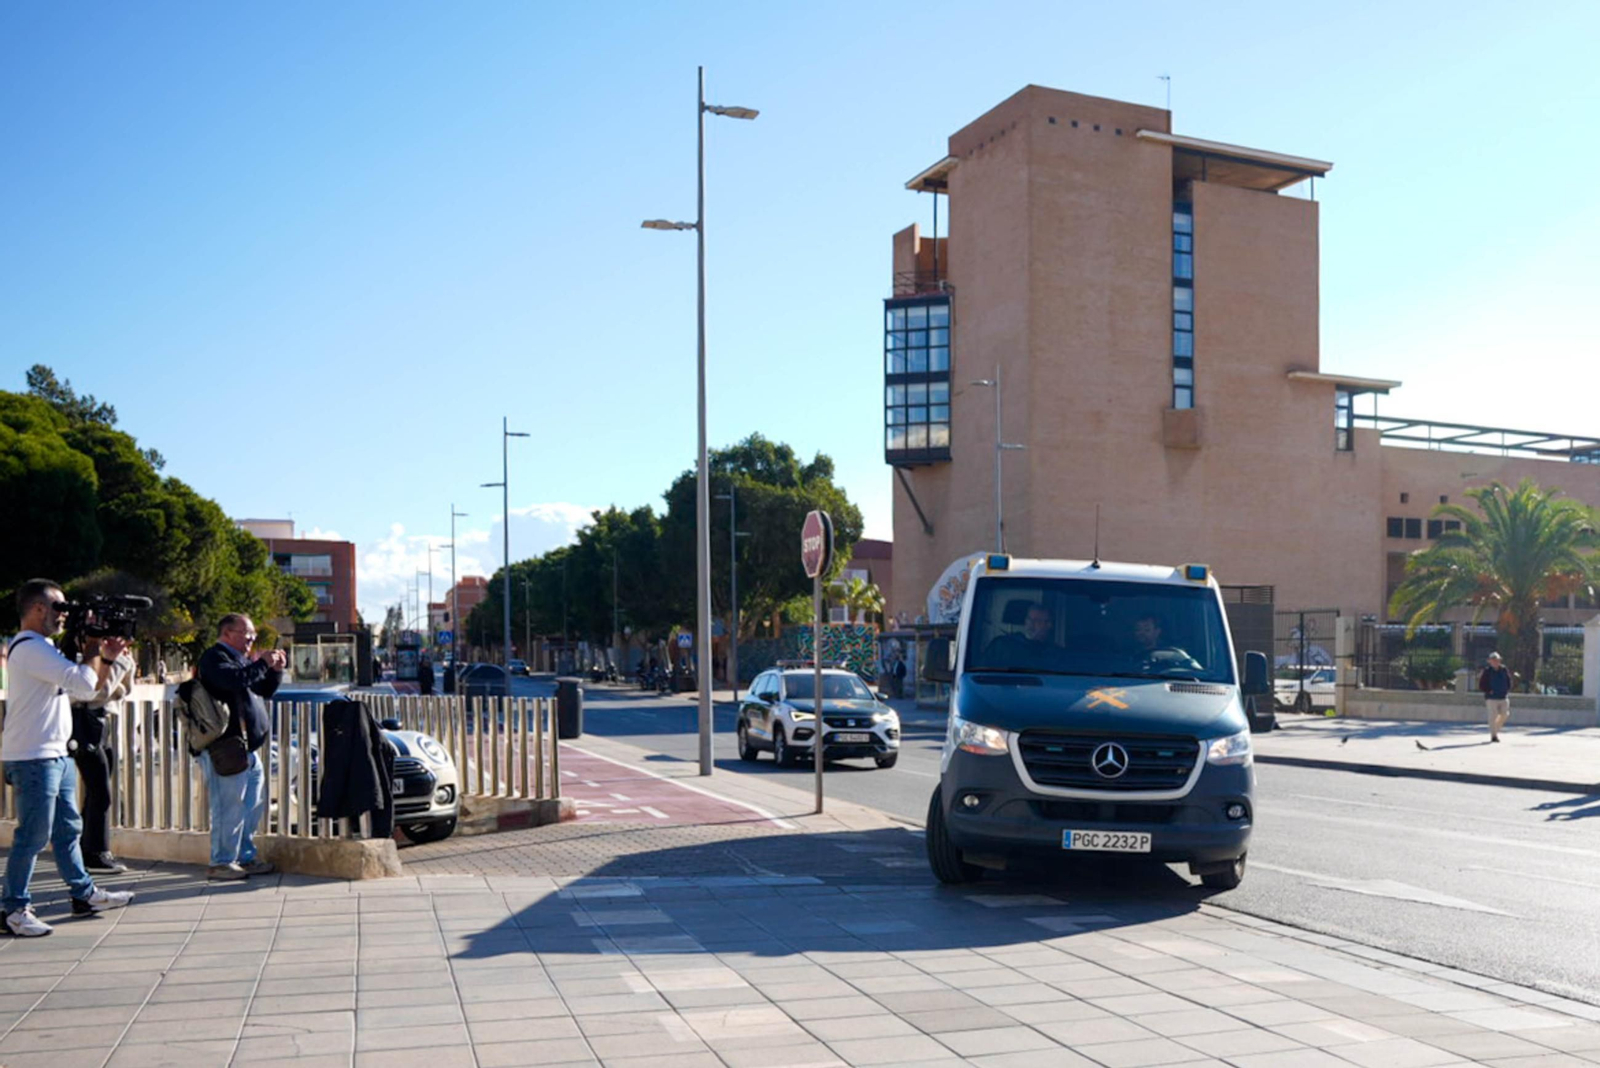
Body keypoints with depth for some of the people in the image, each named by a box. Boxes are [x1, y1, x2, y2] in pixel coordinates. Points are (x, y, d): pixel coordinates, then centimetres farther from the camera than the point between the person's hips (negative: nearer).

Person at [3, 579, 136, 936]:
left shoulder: (43, 648, 18)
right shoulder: (30, 648, -16)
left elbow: (88, 690, 20)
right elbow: (83, 684, -24)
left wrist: (106, 659, 5)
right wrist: (94, 652, -6)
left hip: (55, 754, 10)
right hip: (33, 758, -10)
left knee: (67, 828, 16)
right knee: (33, 835, -5)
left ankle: (84, 894, 25)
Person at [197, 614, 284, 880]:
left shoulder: (242, 659, 23)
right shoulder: (214, 658, -6)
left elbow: (265, 690, 25)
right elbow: (235, 680, -25)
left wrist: (276, 670, 8)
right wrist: (262, 663, -16)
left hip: (248, 748, 10)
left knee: (254, 805, 12)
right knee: (230, 807, -8)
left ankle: (246, 857, 21)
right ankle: (221, 862, -2)